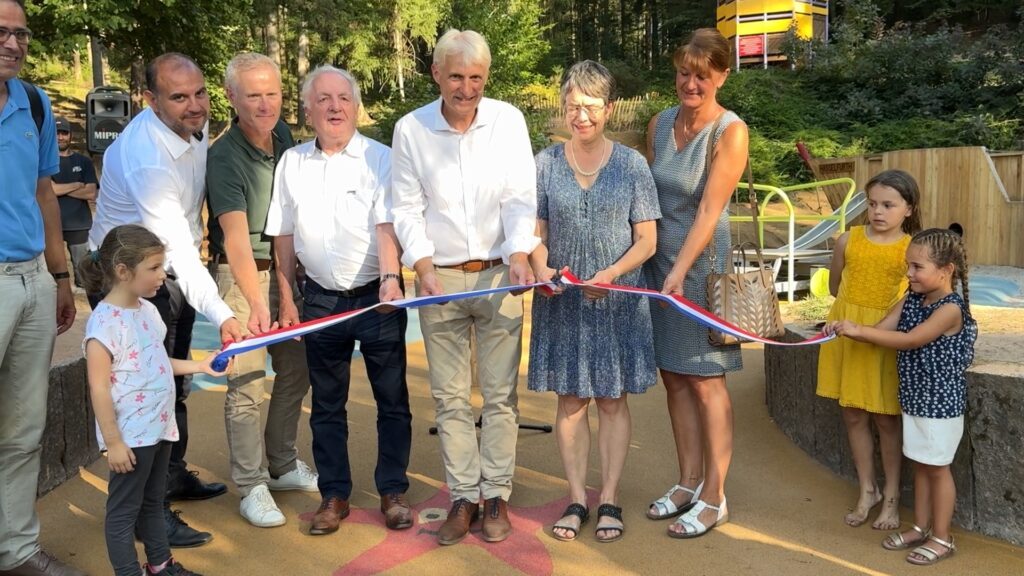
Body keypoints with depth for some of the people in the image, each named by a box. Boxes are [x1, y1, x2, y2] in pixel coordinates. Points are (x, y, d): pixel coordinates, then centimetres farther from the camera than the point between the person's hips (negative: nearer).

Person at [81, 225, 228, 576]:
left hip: (158, 428, 9)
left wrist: (200, 366, 14)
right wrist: (113, 442, -19)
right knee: (124, 510, 6)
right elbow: (99, 388, -20)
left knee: (153, 503, 23)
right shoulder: (104, 322, -21)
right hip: (130, 436, -9)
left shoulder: (147, 309, 6)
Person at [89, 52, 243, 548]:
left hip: (172, 270, 9)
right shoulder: (148, 158, -31)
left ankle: (174, 476, 35)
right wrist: (220, 314, -43)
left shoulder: (195, 122, -4)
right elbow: (176, 245, -37)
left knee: (175, 382, 18)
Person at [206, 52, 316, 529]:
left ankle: (282, 465, 30)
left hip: (288, 269, 7)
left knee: (296, 371, 13)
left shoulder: (284, 135, 1)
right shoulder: (224, 158, -19)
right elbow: (236, 236, -32)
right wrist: (257, 302, -44)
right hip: (242, 276, -7)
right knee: (246, 384, -4)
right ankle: (251, 485, 10)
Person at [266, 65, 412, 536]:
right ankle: (334, 495, 25)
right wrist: (286, 299, 8)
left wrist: (390, 277, -32)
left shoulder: (380, 158, -5)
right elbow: (284, 236, 10)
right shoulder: (292, 162, 7)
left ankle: (393, 492, 20)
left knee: (392, 400, 6)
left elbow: (387, 225, -15)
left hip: (376, 297, -3)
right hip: (320, 299, 3)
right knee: (326, 404, 12)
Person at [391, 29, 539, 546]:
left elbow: (520, 198, -5)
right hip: (439, 278, 1)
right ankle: (463, 496, 19)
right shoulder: (410, 129, -2)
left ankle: (496, 495, 19)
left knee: (500, 393, 6)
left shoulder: (508, 120, -2)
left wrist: (518, 254, -20)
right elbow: (407, 209, -1)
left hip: (498, 273, 0)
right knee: (449, 396, 7)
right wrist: (423, 266, -13)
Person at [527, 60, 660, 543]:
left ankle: (609, 498, 20)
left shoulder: (631, 164, -2)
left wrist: (612, 273, -20)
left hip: (617, 300, -1)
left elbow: (646, 240, -2)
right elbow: (537, 232, 4)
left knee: (612, 399, 7)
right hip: (562, 300, 1)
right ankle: (576, 498, 20)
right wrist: (541, 267, -17)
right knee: (571, 400, 8)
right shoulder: (545, 163, 1)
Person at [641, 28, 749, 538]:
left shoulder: (730, 132, -12)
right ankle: (688, 483, 24)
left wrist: (680, 270, -24)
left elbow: (709, 210, -18)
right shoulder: (660, 123, 6)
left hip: (703, 261, -6)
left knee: (705, 380, 0)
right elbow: (647, 196, 10)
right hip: (658, 258, 6)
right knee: (674, 376, 11)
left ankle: (714, 498, 12)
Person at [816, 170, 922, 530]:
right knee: (853, 416, 11)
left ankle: (891, 497, 22)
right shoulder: (848, 240, 1)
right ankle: (867, 491, 27)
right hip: (846, 335, 3)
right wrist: (859, 308, 8)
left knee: (886, 419, 6)